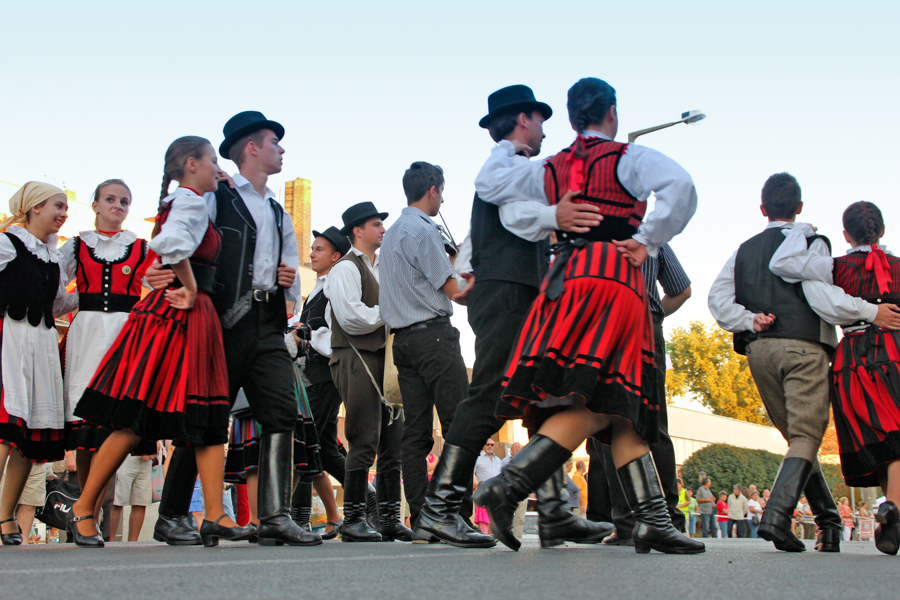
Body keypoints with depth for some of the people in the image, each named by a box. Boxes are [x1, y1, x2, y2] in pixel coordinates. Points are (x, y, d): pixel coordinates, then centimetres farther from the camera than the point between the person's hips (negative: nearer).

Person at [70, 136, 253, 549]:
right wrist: (191, 288, -17)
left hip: (195, 320, 10)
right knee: (135, 422, -5)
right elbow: (171, 242, -27)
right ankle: (83, 508, 5)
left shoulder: (184, 202, 20)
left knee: (210, 422, 1)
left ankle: (215, 516, -5)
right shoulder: (191, 202, -10)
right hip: (174, 317, -10)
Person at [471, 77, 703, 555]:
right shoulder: (629, 158, 5)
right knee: (593, 404, -14)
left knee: (623, 409, 4)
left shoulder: (551, 170, 19)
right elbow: (680, 187, -12)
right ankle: (508, 486, -27)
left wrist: (507, 149, 44)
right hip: (614, 278, -7)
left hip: (564, 279, 7)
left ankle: (652, 520, -3)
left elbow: (488, 183, 26)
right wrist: (647, 241, -4)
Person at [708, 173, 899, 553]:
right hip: (802, 346, -5)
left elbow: (718, 298, 5)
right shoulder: (811, 244, 1)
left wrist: (750, 321, 1)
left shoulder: (744, 250, 16)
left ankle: (828, 519, 14)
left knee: (797, 434, 15)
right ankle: (777, 514, -25)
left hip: (758, 350, 5)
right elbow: (821, 296, -13)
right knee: (806, 436, -6)